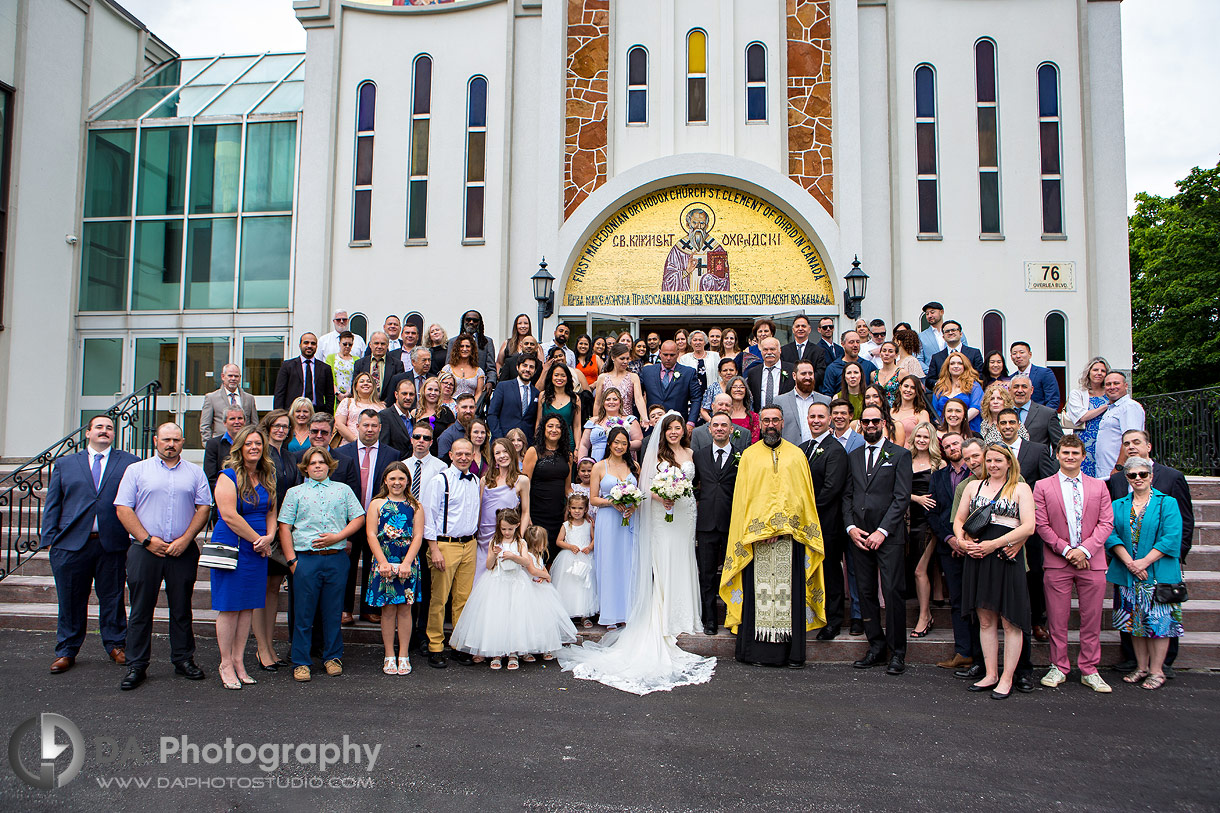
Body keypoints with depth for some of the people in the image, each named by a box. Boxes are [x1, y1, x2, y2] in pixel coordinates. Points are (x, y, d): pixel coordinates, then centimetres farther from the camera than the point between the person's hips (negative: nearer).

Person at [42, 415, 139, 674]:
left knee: (112, 598, 8)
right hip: (71, 544, 1)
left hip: (113, 545, -1)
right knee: (70, 599, 8)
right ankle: (66, 651, 22)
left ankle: (116, 645, 22)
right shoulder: (65, 464, 12)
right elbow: (52, 504, 10)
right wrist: (50, 540, 2)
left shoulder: (129, 463, 7)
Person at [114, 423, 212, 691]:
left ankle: (183, 659, 18)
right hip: (145, 550, -1)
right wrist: (147, 540, -8)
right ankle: (136, 666, 12)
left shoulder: (195, 472, 10)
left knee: (181, 608, 7)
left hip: (183, 551, 1)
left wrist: (185, 539, -7)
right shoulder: (136, 470, 7)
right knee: (141, 609, 3)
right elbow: (122, 509, 1)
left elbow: (204, 507, 4)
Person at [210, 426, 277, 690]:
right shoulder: (228, 477, -8)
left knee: (248, 606, 8)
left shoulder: (267, 478, 12)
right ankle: (226, 663, 10)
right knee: (229, 606, 0)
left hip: (257, 550, 6)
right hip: (232, 547, -6)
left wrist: (269, 537, -4)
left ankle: (238, 660, 16)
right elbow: (229, 515, -16)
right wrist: (257, 539, -11)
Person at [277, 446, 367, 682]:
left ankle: (332, 657, 20)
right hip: (306, 559, -1)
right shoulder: (295, 492, 9)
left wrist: (337, 537, -6)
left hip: (336, 558, 1)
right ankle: (301, 662, 11)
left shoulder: (343, 490, 13)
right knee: (303, 613, 2)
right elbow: (285, 527, 5)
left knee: (333, 611, 7)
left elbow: (359, 518, 8)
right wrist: (291, 559, -4)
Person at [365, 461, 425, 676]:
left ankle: (403, 656, 11)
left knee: (404, 608, 4)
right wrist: (383, 563, -12)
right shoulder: (377, 504, 6)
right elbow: (371, 534, -2)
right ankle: (389, 657, 12)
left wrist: (406, 563, -12)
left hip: (408, 563, 1)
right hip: (384, 562, 0)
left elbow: (418, 537, 0)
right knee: (388, 609, 3)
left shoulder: (415, 506, 7)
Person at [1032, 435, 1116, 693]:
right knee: (1057, 618, 3)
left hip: (1092, 561, 1)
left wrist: (1084, 549, -10)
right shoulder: (1043, 486, 5)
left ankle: (1089, 671, 17)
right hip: (1057, 562, -1)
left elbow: (1106, 522, 3)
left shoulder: (1099, 486, 10)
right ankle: (1058, 668, 15)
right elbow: (1041, 525, 0)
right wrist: (1065, 549, -10)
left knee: (1091, 619, 6)